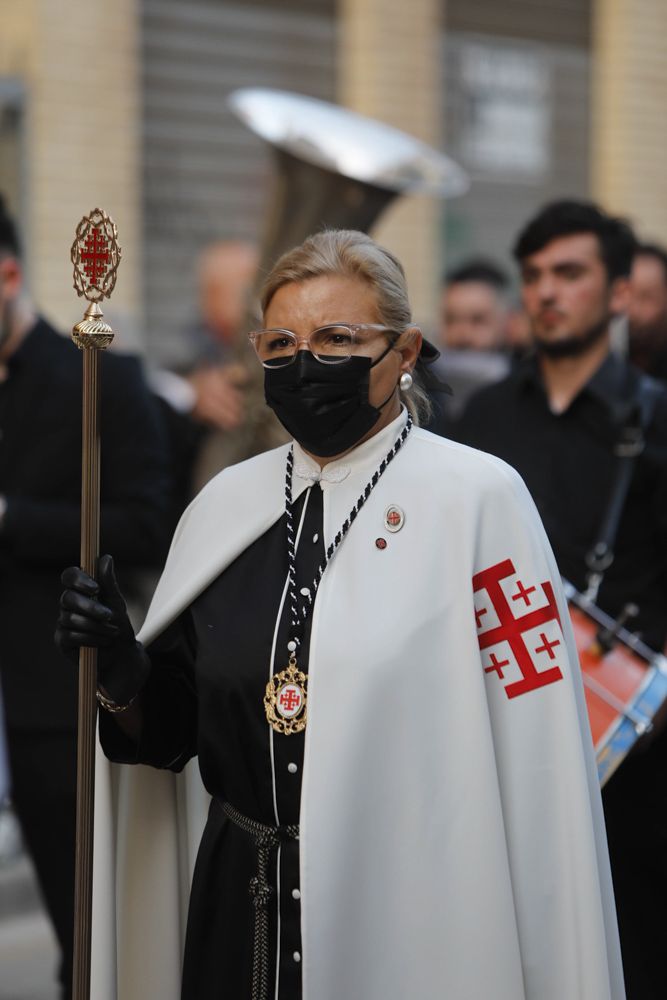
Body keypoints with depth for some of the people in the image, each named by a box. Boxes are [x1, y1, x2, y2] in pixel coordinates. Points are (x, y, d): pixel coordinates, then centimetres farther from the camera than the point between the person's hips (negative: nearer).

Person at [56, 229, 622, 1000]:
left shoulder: (478, 497, -11)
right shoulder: (224, 503, 5)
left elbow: (539, 761, -14)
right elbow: (171, 726, 12)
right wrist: (121, 674, -9)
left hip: (418, 928, -5)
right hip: (243, 916, 5)